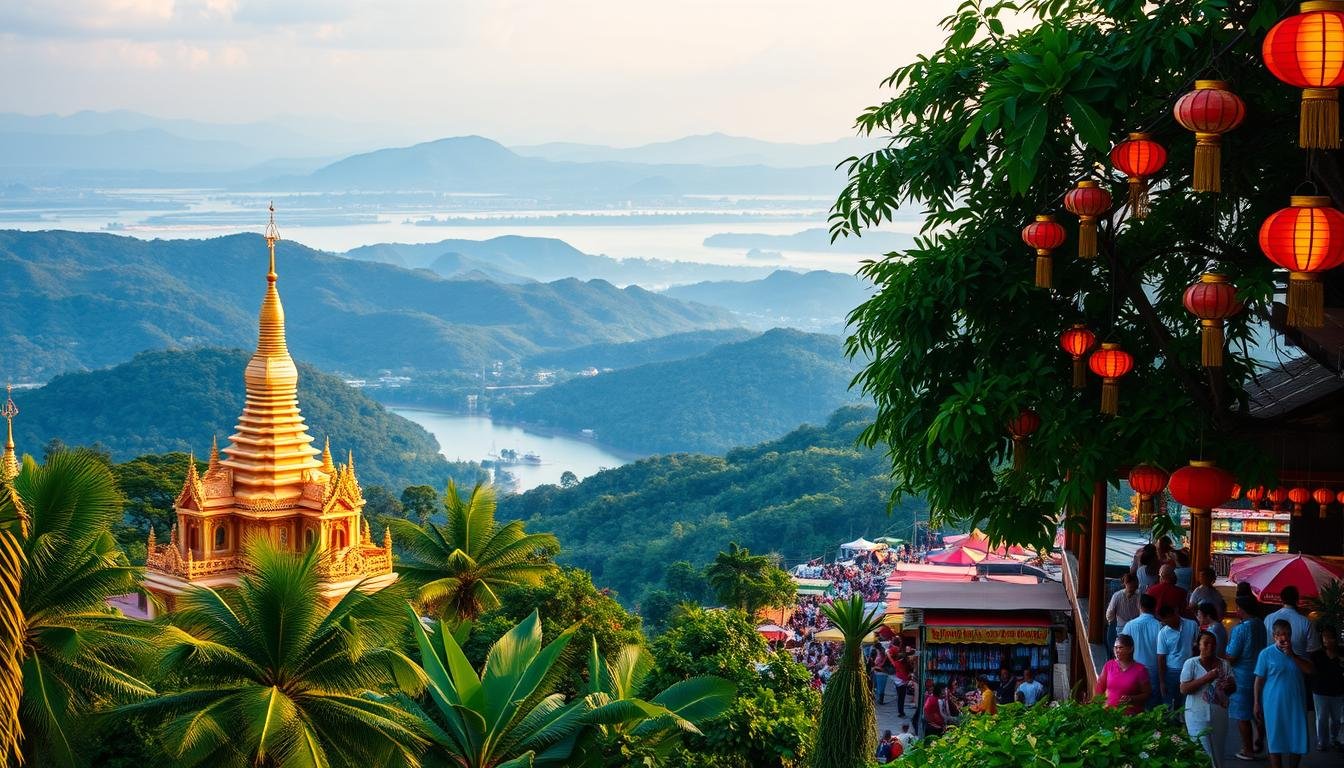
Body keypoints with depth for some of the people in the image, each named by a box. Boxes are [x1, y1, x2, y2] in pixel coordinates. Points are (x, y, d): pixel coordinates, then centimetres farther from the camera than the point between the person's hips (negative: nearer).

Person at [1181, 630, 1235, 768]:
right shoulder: (1191, 663, -6)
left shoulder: (1224, 665, 6)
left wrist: (1229, 686, -13)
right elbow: (1184, 689, -13)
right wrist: (1206, 678, -21)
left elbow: (1233, 688, 12)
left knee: (1219, 751, 12)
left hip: (1219, 716, 4)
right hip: (1198, 716, -4)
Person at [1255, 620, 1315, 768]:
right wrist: (1257, 703, -4)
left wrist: (1292, 655, -17)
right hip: (1274, 705, -3)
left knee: (1298, 740, 7)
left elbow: (1309, 670, -8)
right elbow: (1259, 680, -2)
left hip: (1296, 704, 3)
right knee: (1276, 741, 1)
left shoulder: (1297, 652, 6)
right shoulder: (1266, 654, -5)